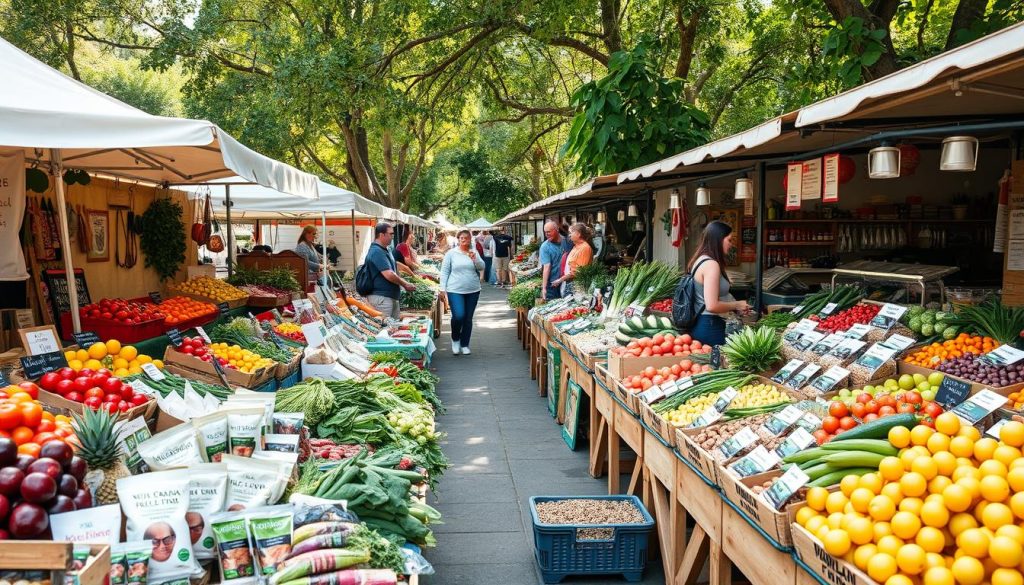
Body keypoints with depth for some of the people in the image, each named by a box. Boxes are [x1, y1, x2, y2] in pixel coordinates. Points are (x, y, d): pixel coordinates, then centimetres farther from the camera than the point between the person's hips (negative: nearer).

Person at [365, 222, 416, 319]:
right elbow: (389, 275, -23)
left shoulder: (385, 250, 15)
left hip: (393, 296, 10)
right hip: (381, 297, -10)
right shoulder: (377, 252, -17)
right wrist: (405, 285, -10)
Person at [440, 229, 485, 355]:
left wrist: (474, 259, -18)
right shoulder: (451, 253, 0)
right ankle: (455, 339, 11)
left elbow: (482, 267, 0)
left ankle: (464, 345, 22)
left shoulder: (474, 253, 8)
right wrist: (443, 288, -4)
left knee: (468, 318, 8)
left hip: (473, 291, 3)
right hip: (455, 290, -3)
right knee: (458, 316, -16)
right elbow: (444, 271, 2)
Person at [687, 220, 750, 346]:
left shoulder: (700, 260, 11)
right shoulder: (711, 264, -18)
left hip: (698, 324, 10)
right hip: (710, 327, -10)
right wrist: (736, 305, -8)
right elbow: (712, 306, -23)